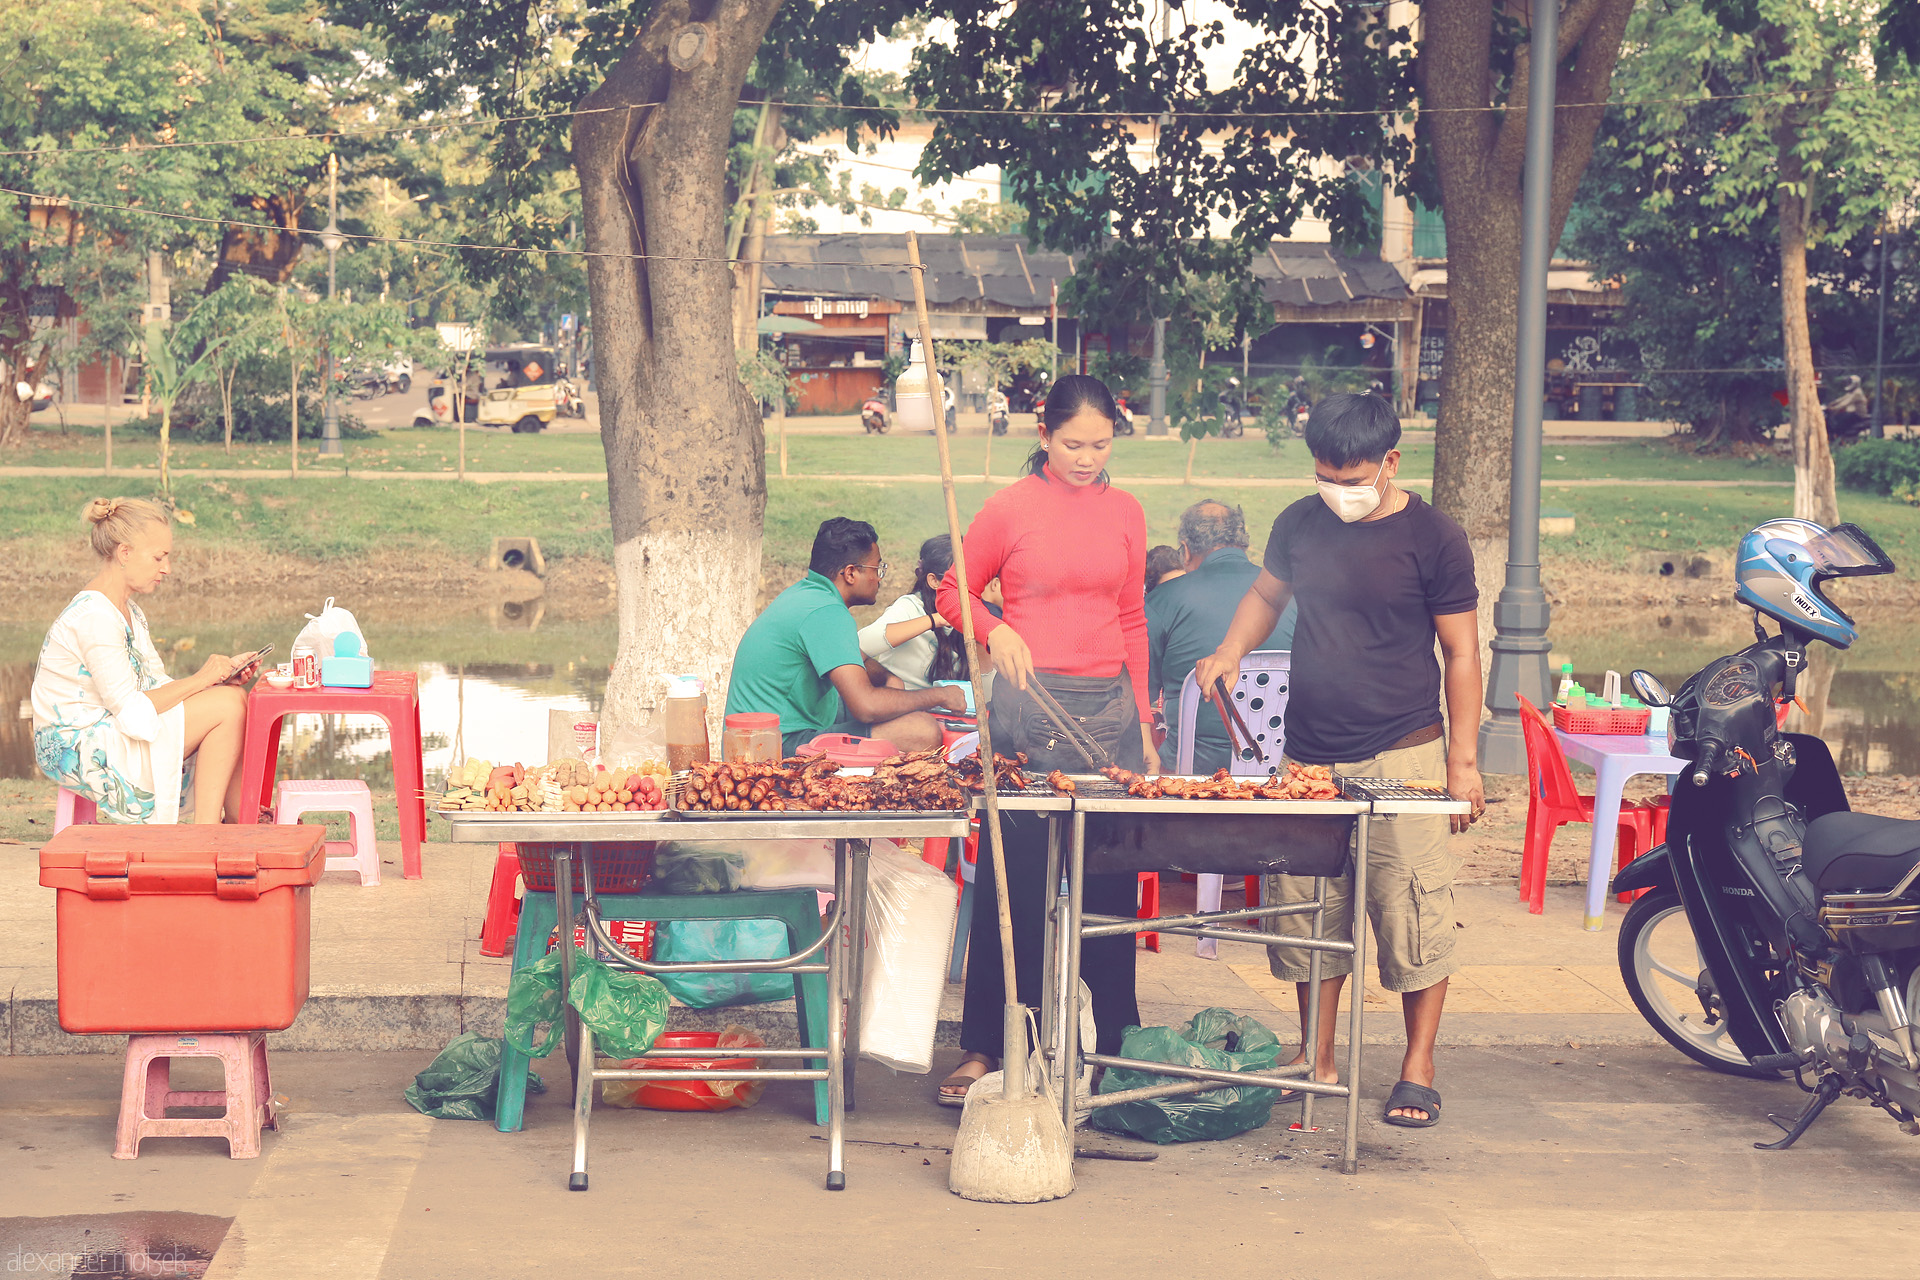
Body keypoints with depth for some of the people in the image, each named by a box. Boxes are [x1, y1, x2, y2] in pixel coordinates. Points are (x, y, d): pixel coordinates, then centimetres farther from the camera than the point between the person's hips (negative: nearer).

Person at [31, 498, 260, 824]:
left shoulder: (129, 614, 14)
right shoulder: (95, 617, -19)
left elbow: (157, 688, 8)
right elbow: (130, 710, -22)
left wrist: (220, 678, -6)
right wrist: (200, 680, -18)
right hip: (80, 749, -10)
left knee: (231, 696, 1)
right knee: (229, 704, -17)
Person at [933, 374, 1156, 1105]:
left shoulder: (1125, 514, 11)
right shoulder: (1011, 508, 0)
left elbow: (1132, 621, 16)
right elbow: (954, 593, 8)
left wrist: (1144, 724, 14)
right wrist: (995, 632, -12)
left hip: (1109, 703, 4)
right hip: (1031, 700, -3)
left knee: (1111, 874, 5)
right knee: (1012, 874, -2)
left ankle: (1115, 1044, 15)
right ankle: (983, 1048, 6)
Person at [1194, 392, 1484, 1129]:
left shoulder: (1432, 539, -5)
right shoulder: (1301, 524, 7)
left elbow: (1461, 653, -1)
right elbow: (1266, 594, 24)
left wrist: (1463, 760, -5)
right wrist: (1231, 650, 3)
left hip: (1401, 756, -4)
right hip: (1309, 754, 4)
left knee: (1412, 915, -5)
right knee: (1305, 909, 7)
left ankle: (1418, 1070, 7)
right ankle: (1317, 1062, 19)